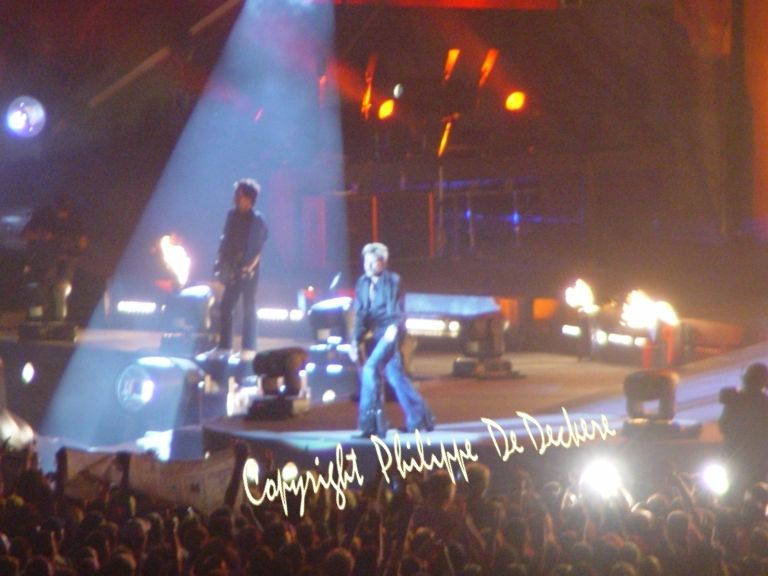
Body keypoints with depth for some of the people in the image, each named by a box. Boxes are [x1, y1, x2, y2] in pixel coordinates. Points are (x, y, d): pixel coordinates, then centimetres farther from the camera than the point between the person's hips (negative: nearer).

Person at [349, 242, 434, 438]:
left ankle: (369, 422, -21)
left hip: (391, 331, -7)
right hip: (377, 333, 7)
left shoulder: (392, 280, -3)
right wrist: (355, 341, 2)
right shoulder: (362, 283, 12)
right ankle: (418, 417, 25)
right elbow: (360, 315, 11)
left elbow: (396, 308, -11)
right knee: (395, 375, 12)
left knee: (370, 368, -21)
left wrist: (394, 326, -29)